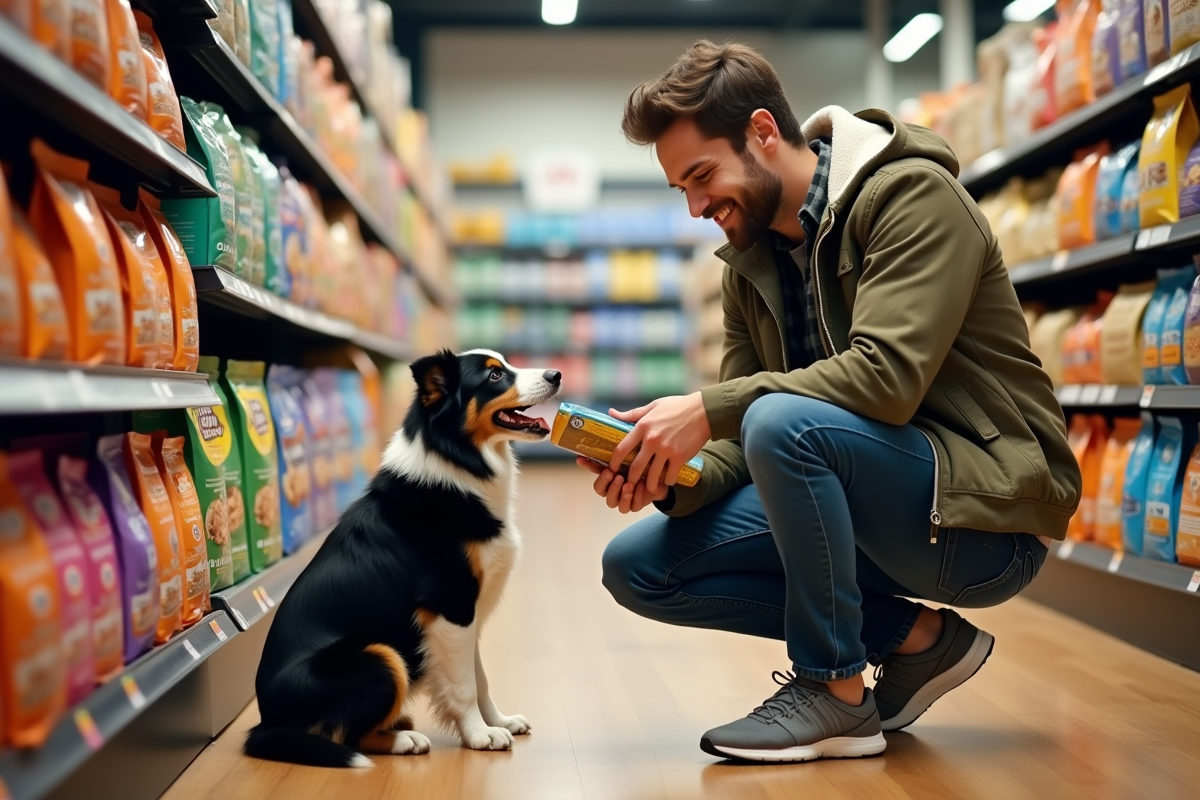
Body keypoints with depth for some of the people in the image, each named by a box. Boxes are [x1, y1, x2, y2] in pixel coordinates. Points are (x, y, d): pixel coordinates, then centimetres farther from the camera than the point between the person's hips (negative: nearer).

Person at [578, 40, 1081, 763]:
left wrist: (709, 409, -28)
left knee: (784, 421, -34)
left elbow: (888, 375, -28)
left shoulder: (913, 196, -14)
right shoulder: (750, 264, 9)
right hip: (882, 504, 8)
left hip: (989, 512, -8)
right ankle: (915, 636, 2)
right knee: (638, 566, -1)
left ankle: (836, 692, -13)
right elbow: (740, 443, 6)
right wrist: (674, 477, -15)